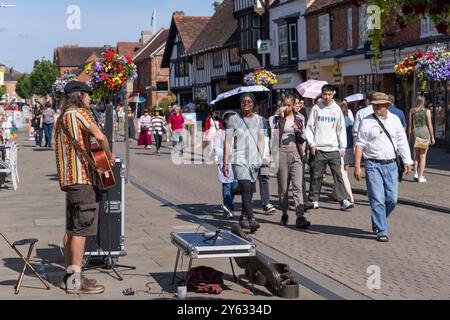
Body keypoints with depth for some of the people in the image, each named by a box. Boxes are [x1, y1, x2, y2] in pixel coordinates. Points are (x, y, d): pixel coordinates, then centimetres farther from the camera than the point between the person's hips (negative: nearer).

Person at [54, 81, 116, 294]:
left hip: (68, 178, 10)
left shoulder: (62, 116, 20)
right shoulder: (79, 113, -9)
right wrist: (109, 155, -8)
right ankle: (75, 281, -10)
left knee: (71, 229, 13)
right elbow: (99, 136, -24)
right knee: (81, 229, -9)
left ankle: (69, 276, 19)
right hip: (82, 177, -10)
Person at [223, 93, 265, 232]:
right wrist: (225, 163, -2)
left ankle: (243, 218, 21)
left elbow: (261, 140, 14)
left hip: (254, 160, 4)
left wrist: (261, 158, 5)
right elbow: (228, 142, 1)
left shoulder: (258, 119, 11)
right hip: (239, 159, -4)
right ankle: (251, 220, -24)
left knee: (250, 190, 8)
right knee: (246, 188, -17)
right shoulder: (234, 119, 1)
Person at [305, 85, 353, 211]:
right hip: (319, 149, 0)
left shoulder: (337, 109, 8)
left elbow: (341, 129, 9)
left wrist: (343, 147, 3)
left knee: (338, 175, -5)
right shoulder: (316, 109, 5)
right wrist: (311, 144, -4)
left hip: (333, 149, 0)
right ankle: (314, 200, 14)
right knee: (316, 176, 4)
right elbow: (309, 127, 6)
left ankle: (344, 200, -7)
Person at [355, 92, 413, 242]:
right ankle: (382, 232, 2)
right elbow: (360, 145, -3)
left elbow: (402, 141, 11)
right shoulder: (367, 122, -1)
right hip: (373, 165, -3)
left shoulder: (394, 120, 9)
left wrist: (407, 161, 4)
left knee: (392, 199, 5)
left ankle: (377, 222, 30)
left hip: (391, 164, 3)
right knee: (377, 200, -5)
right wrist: (357, 166, -8)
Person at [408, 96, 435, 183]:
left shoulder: (412, 111, 4)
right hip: (425, 133, -3)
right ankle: (420, 177, 3)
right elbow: (430, 125, -4)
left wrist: (409, 136, 11)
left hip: (415, 133, 3)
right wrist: (432, 137, 2)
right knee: (423, 156, 3)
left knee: (416, 155, 17)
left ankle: (416, 173, 6)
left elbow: (410, 124, 4)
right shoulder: (427, 111, -3)